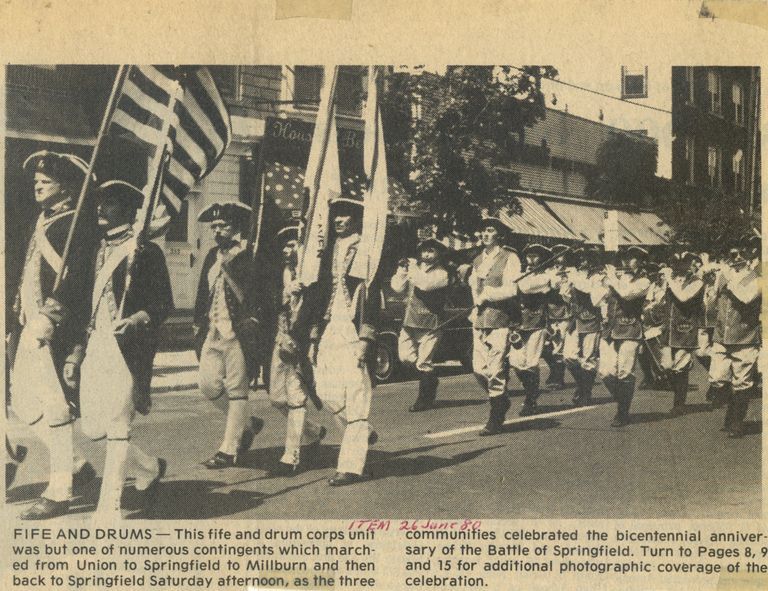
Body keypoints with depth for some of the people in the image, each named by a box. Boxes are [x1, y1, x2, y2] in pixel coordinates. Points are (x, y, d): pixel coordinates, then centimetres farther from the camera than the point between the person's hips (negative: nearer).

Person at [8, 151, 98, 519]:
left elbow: (72, 278, -19)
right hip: (34, 328, 10)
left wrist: (48, 320, -25)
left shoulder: (76, 223, -9)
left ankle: (58, 493, 1)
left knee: (55, 408, -7)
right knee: (24, 402, 12)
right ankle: (76, 466, 25)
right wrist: (19, 320, 20)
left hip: (57, 331, -10)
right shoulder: (44, 220, 20)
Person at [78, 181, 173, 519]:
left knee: (118, 428, -6)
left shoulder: (145, 251, -3)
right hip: (96, 347, 7)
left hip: (127, 349, -7)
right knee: (92, 428, 6)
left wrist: (137, 320, -23)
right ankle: (149, 469, 30)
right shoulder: (101, 251, 19)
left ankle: (109, 509, 3)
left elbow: (164, 304, -6)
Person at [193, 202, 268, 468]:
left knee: (236, 391, -1)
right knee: (208, 384, 4)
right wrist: (199, 324, 17)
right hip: (212, 332, 7)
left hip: (238, 334, -7)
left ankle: (229, 450, 6)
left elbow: (251, 297, -13)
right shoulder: (212, 256, 15)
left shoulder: (249, 258, -7)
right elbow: (203, 293, 21)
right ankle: (247, 424, 26)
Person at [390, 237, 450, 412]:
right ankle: (431, 379, 31)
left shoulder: (441, 273, -5)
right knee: (405, 356, 6)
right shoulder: (414, 267, 12)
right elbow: (397, 287, 7)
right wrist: (402, 270, -6)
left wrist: (411, 268, -15)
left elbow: (425, 284, -24)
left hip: (429, 323, -6)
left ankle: (425, 399, 11)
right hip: (409, 321, 6)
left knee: (423, 362, -4)